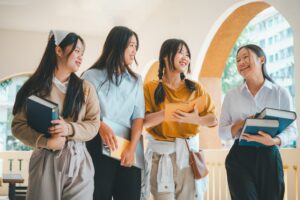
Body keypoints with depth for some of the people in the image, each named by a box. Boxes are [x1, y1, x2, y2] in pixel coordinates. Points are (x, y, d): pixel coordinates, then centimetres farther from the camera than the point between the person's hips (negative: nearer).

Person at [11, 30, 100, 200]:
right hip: (45, 161, -2)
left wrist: (70, 129, -15)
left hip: (78, 162, 2)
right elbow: (18, 125, -1)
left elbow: (94, 125, 4)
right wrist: (46, 142, -16)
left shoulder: (86, 88, 9)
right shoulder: (36, 87, 2)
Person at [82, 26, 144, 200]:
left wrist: (132, 147, -10)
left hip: (128, 148, 3)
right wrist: (101, 126, -21)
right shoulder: (92, 76, 5)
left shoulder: (136, 80, 15)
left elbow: (139, 116, 5)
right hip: (99, 147, -3)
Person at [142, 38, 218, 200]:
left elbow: (213, 119, 3)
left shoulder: (195, 88, 7)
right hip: (161, 154, -2)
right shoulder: (151, 88, 0)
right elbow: (143, 121, -8)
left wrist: (195, 119, -17)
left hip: (188, 152, 2)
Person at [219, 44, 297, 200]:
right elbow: (222, 131, 6)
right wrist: (241, 125, -14)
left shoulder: (281, 93, 1)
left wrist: (273, 141, -21)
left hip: (269, 158, 0)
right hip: (240, 158, 0)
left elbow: (291, 130, 0)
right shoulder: (231, 96, 6)